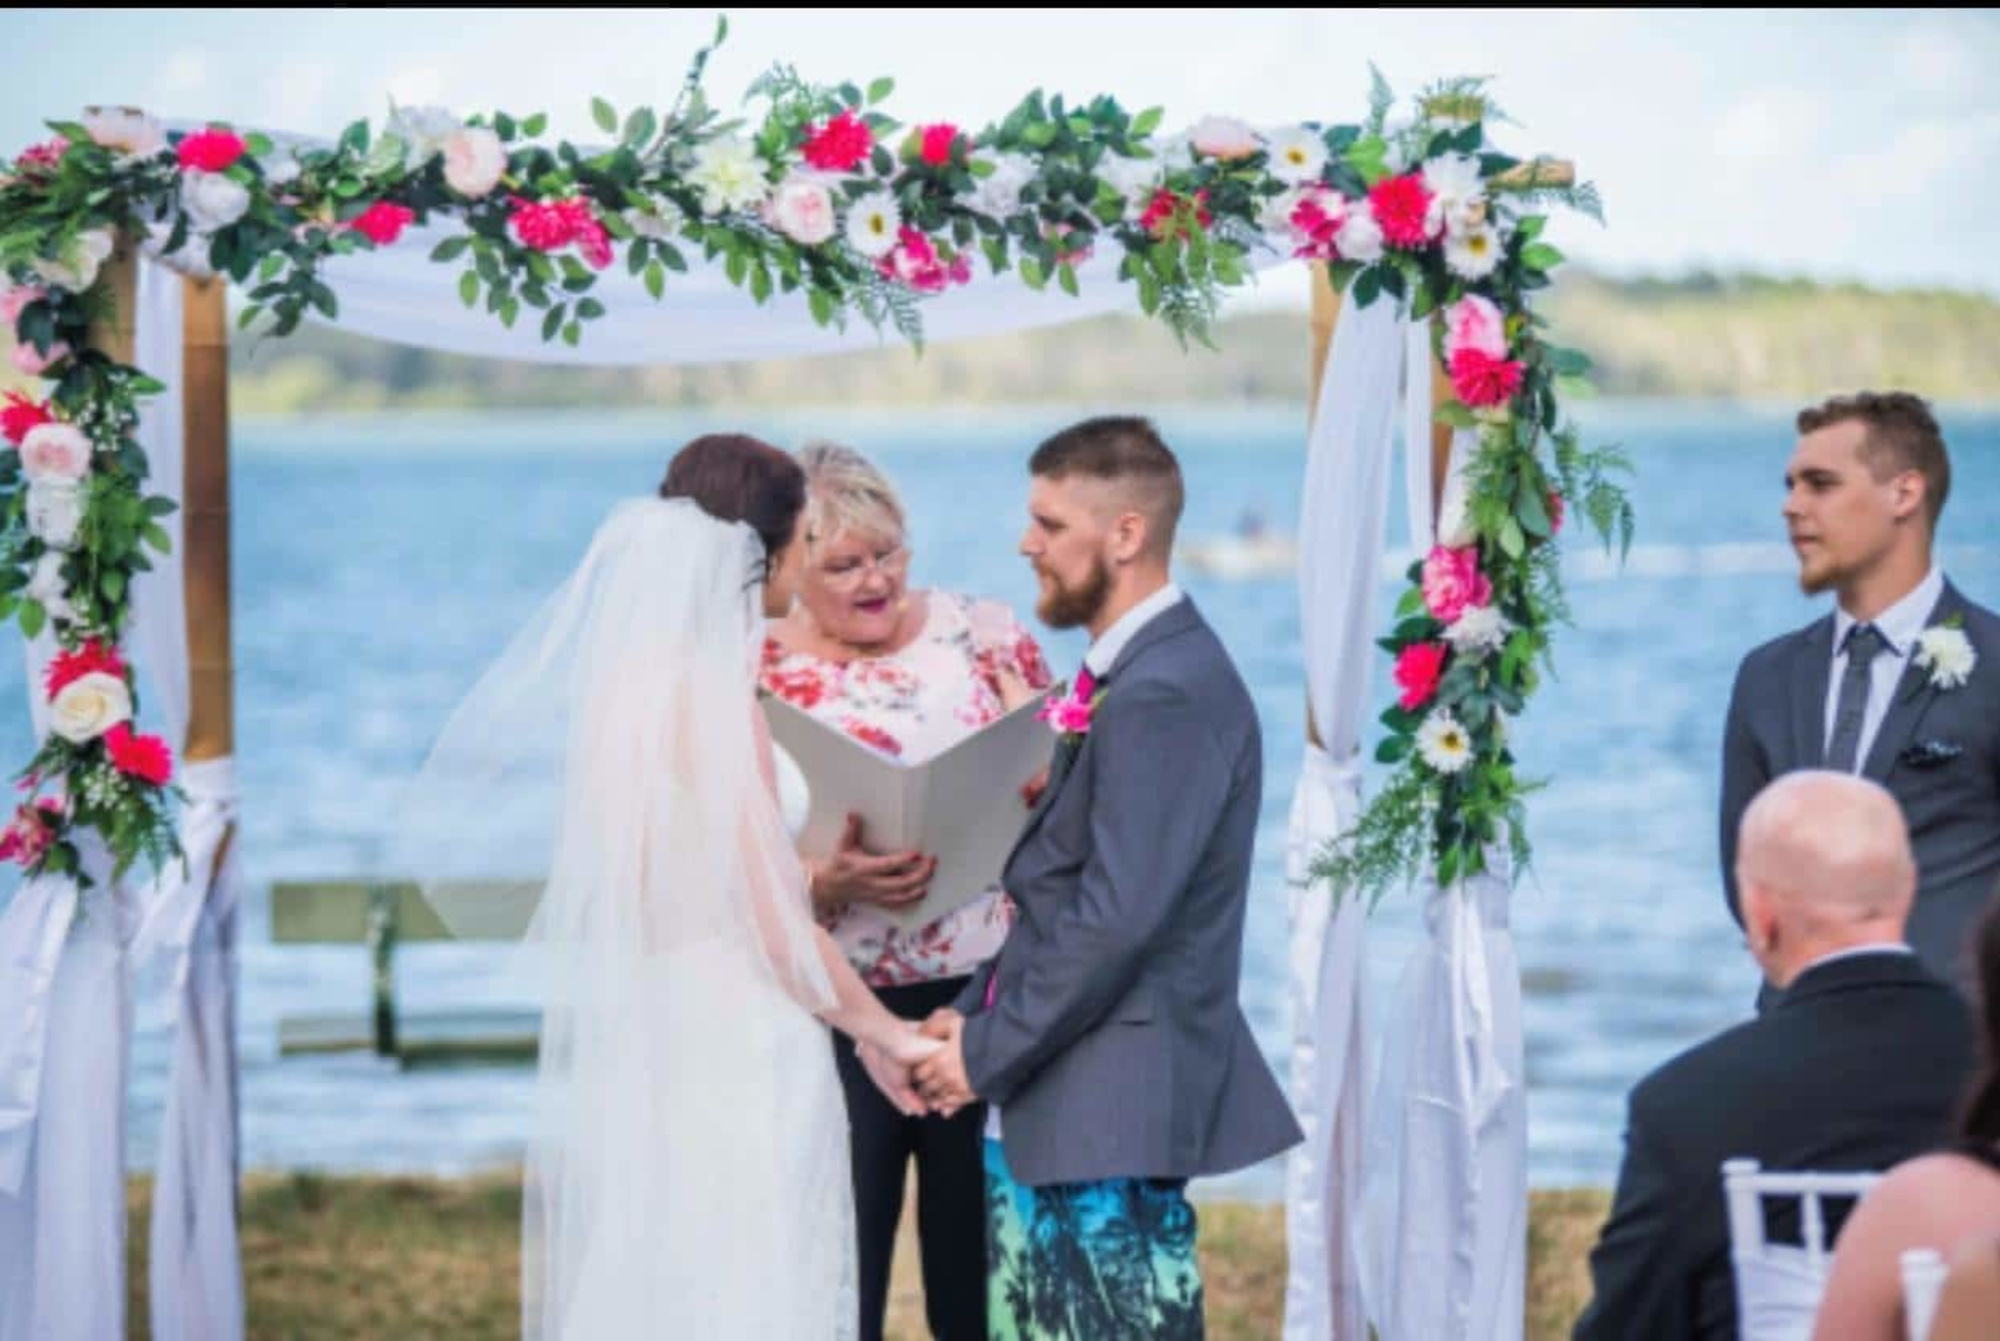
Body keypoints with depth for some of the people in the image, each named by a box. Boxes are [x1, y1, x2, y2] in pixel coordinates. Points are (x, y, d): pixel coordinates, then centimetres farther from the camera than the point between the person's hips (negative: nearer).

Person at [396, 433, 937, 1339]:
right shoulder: (713, 695, -16)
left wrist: (820, 882, 20)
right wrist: (883, 1035, -3)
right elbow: (774, 930, -14)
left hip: (645, 1045, 8)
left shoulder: (629, 681, 6)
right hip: (732, 1059, -8)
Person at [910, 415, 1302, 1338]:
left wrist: (989, 1052, -14)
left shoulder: (1169, 691, -18)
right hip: (1049, 1105, 10)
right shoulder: (1126, 673, 14)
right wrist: (975, 1015, 6)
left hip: (1112, 1111, -10)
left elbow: (1118, 915, -23)